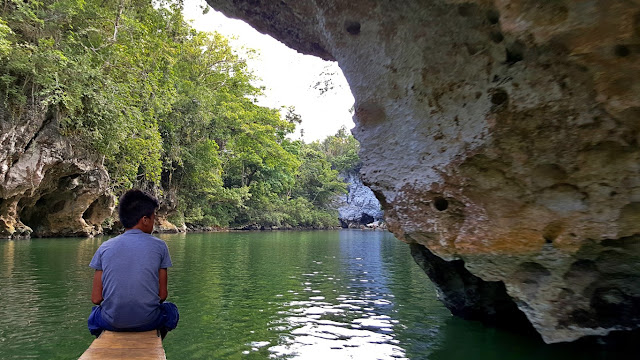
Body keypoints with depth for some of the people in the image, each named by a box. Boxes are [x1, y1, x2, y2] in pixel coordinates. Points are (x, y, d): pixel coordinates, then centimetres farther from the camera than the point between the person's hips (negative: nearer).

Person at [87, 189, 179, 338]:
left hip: (111, 322, 2)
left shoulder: (105, 247, -1)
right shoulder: (159, 246, -6)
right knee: (171, 311, 32)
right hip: (148, 321, -1)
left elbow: (96, 298, 0)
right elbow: (162, 294, -3)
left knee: (94, 315, 36)